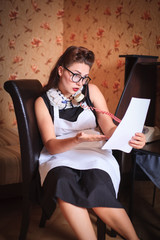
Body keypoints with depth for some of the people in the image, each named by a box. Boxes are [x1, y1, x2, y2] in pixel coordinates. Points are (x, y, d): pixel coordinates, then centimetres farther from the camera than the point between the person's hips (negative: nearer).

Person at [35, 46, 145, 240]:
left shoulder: (91, 91, 8)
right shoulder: (43, 102, 3)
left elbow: (109, 128, 2)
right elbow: (50, 145, -8)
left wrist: (129, 137, -21)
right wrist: (77, 140, -29)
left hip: (94, 153, 1)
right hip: (60, 154, 0)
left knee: (97, 189, -33)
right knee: (63, 183, -36)